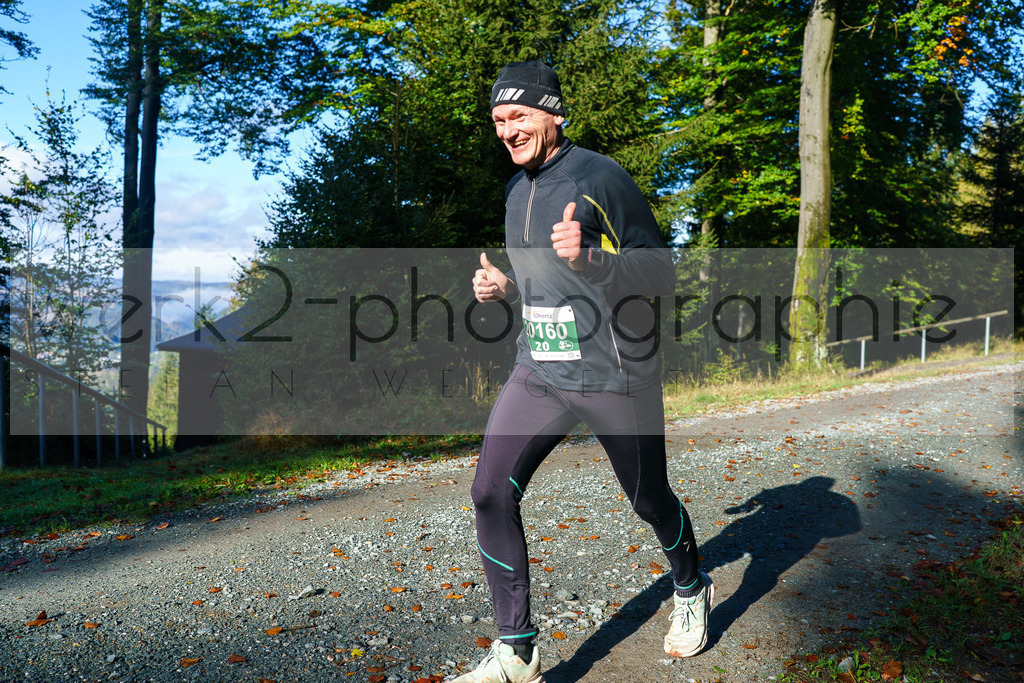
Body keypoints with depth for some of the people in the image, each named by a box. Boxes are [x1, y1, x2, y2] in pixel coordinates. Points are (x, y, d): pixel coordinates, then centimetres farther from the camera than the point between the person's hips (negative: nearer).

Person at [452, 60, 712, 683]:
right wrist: (504, 287, 5)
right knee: (491, 492, -9)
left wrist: (590, 257, -30)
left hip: (615, 375, -6)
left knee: (650, 501, 10)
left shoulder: (601, 177, -11)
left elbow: (663, 274, -13)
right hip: (538, 371, 6)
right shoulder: (517, 192, 12)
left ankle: (692, 591, 43)